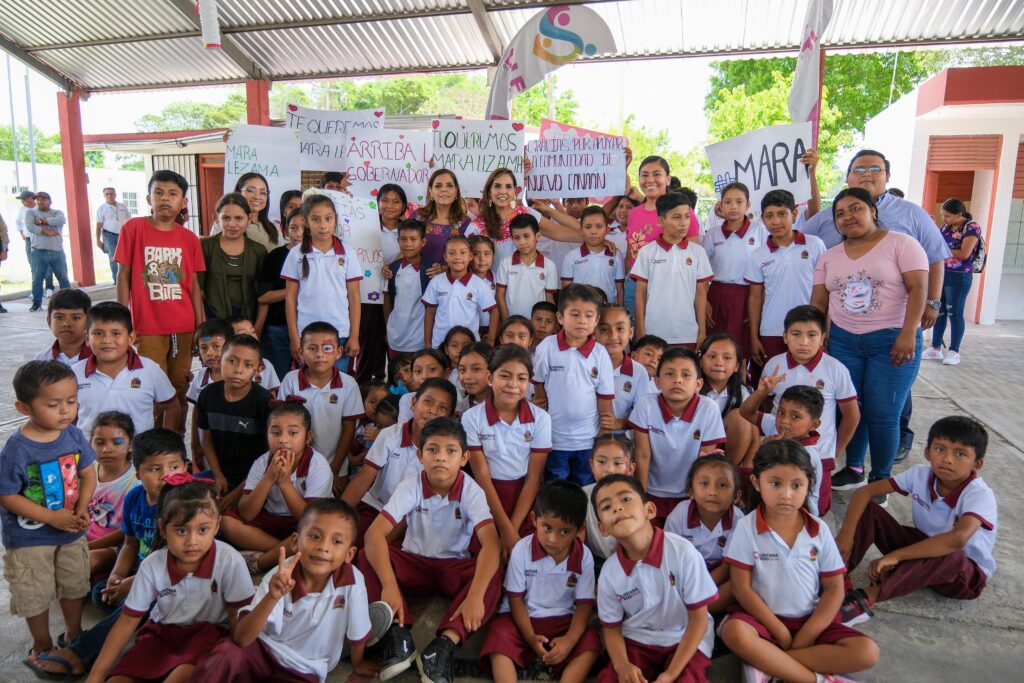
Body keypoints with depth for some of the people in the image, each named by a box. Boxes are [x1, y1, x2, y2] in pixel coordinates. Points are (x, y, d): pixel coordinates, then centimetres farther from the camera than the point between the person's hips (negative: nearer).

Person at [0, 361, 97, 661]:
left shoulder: (74, 435, -12)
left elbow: (88, 473, -2)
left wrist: (82, 508, -16)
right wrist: (52, 517, -22)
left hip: (72, 532, 4)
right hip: (29, 538, -4)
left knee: (74, 584, 21)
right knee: (36, 595, 14)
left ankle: (74, 634, 45)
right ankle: (42, 644, 39)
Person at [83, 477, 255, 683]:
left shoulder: (230, 561, -26)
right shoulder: (152, 565, -15)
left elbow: (238, 617, -13)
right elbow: (128, 620, -5)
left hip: (208, 632, -3)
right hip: (161, 631, 4)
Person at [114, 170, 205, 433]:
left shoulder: (189, 239, 5)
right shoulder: (133, 228, -2)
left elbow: (194, 284, 7)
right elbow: (124, 275, 0)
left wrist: (201, 326, 5)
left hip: (183, 327, 3)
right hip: (147, 327, -3)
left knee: (179, 390, 10)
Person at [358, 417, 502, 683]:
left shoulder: (472, 491, -18)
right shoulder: (410, 487, -16)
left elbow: (491, 543, -30)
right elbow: (375, 533, -26)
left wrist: (475, 595, -44)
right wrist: (389, 585, -41)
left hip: (455, 568, -1)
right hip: (414, 564, 1)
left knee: (493, 576, -31)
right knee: (368, 557, -25)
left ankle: (447, 642, -38)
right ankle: (398, 632, -30)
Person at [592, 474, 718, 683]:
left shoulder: (683, 552, -23)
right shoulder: (609, 572, -12)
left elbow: (699, 619, -13)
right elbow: (612, 629, 2)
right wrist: (622, 666, -20)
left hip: (685, 639, -1)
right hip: (637, 641, 2)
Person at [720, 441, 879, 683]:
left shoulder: (819, 530, -2)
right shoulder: (747, 527, -10)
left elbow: (834, 589, 0)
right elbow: (742, 588, -10)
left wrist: (806, 636, -11)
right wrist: (781, 633, -14)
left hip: (810, 620, 3)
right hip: (765, 619, -3)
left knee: (867, 652, -19)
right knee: (735, 633, -34)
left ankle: (765, 661, -20)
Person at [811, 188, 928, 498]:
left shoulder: (901, 243, -3)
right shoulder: (830, 257, 10)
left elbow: (918, 289, -11)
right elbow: (818, 303, 10)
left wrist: (908, 334, -20)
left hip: (892, 341, -4)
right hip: (842, 341, 4)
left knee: (883, 415, -2)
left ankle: (881, 479, 15)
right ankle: (853, 470, 25)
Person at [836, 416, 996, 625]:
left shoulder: (980, 495, -26)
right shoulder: (921, 474, -12)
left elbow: (958, 538, -45)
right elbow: (865, 492, -10)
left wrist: (895, 556, -44)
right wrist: (846, 534, -25)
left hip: (966, 573, -4)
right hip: (922, 548, 5)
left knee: (949, 557, -41)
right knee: (868, 511, -15)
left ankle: (869, 596, -36)